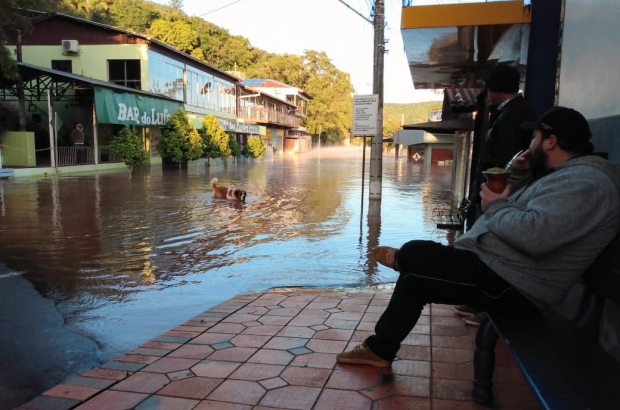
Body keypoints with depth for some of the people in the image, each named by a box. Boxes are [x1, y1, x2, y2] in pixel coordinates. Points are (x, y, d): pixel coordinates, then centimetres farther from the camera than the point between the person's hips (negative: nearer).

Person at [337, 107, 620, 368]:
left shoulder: (584, 181, -20)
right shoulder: (568, 174, 16)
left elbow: (535, 235, -33)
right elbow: (521, 211, 24)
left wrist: (495, 207, -16)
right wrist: (521, 175, 7)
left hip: (509, 286, -11)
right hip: (499, 270, 11)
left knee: (414, 254, -11)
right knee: (414, 277, 11)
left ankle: (401, 260, 25)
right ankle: (379, 349, 20)